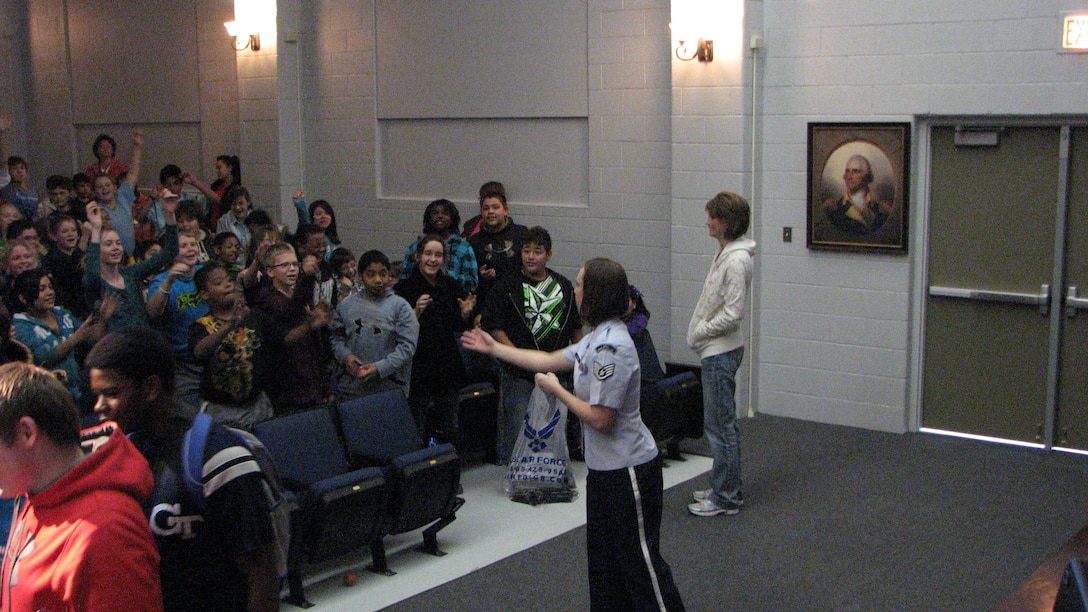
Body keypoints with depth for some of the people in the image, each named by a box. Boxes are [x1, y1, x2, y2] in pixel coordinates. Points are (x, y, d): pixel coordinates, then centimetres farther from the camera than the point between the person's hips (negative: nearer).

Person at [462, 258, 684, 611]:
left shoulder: (611, 348, -24)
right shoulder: (597, 337, 8)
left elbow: (600, 418, -24)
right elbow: (551, 360, 20)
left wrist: (556, 390, -11)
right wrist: (493, 348, 24)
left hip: (628, 469, -10)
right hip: (604, 467, 10)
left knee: (639, 556, -2)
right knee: (603, 555, 18)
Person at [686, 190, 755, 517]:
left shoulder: (737, 260, -20)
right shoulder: (725, 253, 12)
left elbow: (732, 313, -23)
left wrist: (700, 331, -12)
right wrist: (699, 333, 11)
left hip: (721, 352, -11)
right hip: (716, 350, 11)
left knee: (720, 425, -4)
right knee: (722, 423, 17)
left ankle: (725, 497, 3)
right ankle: (727, 488, 26)